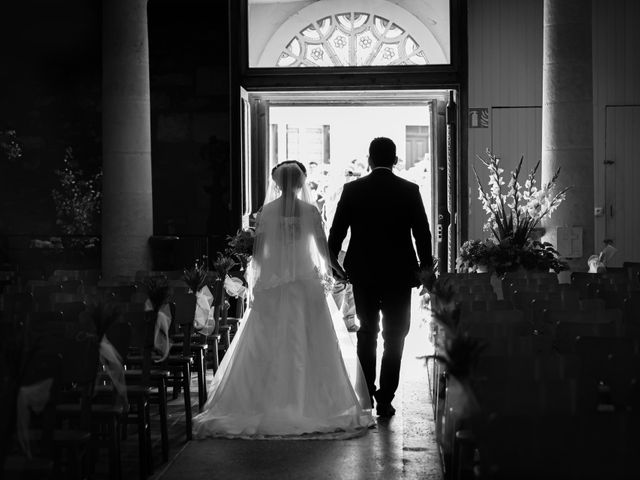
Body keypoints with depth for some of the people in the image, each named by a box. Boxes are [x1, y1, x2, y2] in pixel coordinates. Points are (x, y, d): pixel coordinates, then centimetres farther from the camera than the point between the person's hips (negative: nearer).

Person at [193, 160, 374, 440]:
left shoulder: (266, 212, -3)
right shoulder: (310, 211, -4)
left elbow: (257, 251, -1)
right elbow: (323, 249, -1)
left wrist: (255, 280, 14)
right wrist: (332, 272, 15)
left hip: (272, 284, 0)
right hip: (306, 284, 0)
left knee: (268, 348, 6)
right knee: (309, 347, 6)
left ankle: (267, 404, 5)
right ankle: (312, 404, 6)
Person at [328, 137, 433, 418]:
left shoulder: (352, 189, -3)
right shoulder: (409, 190, -5)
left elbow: (336, 231, 0)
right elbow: (423, 233, -3)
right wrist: (426, 267, 8)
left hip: (363, 274, 2)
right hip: (399, 274, -1)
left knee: (367, 333, 17)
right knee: (394, 337, 7)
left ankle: (366, 395, 19)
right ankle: (385, 400, 3)